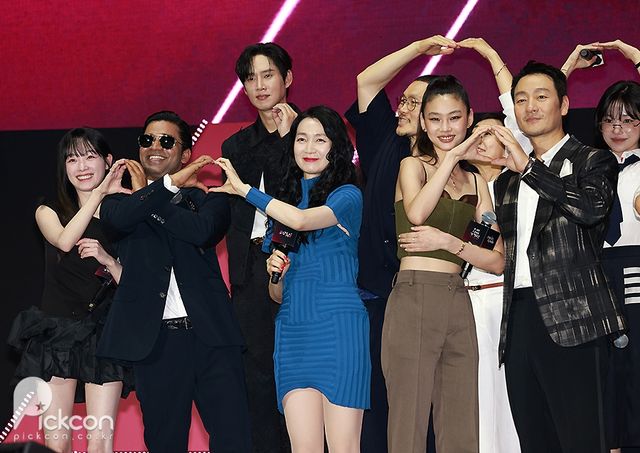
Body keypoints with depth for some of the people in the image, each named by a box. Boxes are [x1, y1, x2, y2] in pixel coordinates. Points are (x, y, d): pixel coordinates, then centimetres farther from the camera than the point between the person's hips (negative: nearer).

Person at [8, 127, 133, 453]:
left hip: (103, 336, 0)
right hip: (57, 335, 1)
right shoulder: (49, 213, 7)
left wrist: (109, 260, -16)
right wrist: (100, 192, -17)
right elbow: (65, 241, -17)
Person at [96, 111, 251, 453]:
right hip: (155, 340, 1)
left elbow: (202, 229, -11)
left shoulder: (207, 198, 12)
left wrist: (145, 197, -1)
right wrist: (171, 183, -8)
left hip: (210, 334, 0)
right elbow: (119, 217, -11)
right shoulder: (120, 199, 14)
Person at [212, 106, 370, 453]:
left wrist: (243, 189, -8)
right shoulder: (285, 200, 19)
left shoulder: (347, 195, 4)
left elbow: (302, 220, -19)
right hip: (293, 330, 5)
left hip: (338, 327, -5)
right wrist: (274, 272, -1)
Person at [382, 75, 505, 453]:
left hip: (459, 305, 5)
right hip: (414, 300, -5)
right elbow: (416, 213, -18)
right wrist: (452, 155, -13)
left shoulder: (476, 181, 19)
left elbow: (497, 261, 10)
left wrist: (450, 242, -5)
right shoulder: (413, 166, 6)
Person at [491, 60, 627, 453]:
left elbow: (593, 206, -16)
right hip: (519, 319, 6)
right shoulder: (507, 181, 24)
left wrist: (528, 167, -15)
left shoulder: (593, 162, 6)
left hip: (572, 318, -6)